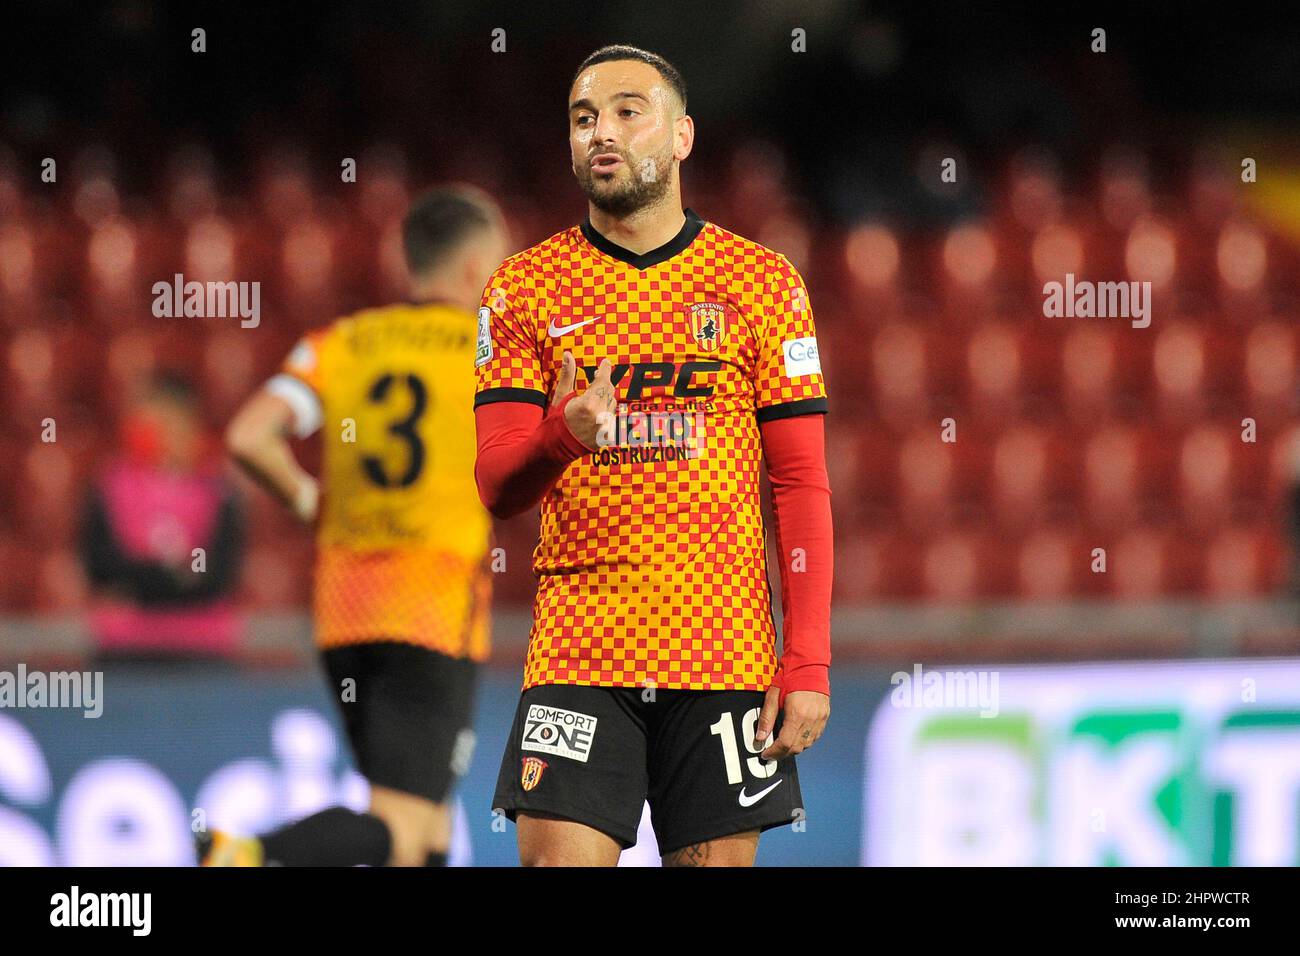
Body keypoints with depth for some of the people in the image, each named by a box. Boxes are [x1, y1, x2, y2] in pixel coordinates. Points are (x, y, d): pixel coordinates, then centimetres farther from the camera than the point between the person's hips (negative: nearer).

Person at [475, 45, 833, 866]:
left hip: (726, 653, 0)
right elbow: (496, 485, 1)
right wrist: (562, 434, -23)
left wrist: (809, 664, -6)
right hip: (576, 647, 0)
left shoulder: (762, 282, 5)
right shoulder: (525, 289, 7)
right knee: (556, 859, -10)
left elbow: (802, 483, 3)